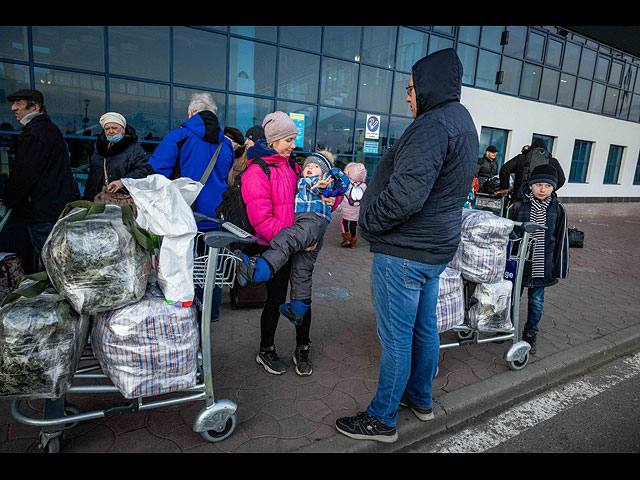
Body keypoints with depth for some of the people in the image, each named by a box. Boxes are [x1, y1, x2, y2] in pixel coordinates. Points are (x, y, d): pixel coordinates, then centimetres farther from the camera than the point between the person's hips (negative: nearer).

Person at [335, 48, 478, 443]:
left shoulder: (433, 125, -19)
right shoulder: (463, 122, 15)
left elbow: (405, 194, -29)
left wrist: (368, 222, -13)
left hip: (405, 252, -10)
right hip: (437, 247, 10)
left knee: (396, 338, 2)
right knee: (425, 328, 21)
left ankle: (382, 419, 19)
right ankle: (421, 399, 39)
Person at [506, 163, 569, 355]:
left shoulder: (558, 210, -2)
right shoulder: (517, 207, -8)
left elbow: (561, 240, 5)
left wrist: (560, 269, 5)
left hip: (542, 266, 2)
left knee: (536, 300, 13)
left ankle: (530, 333, 32)